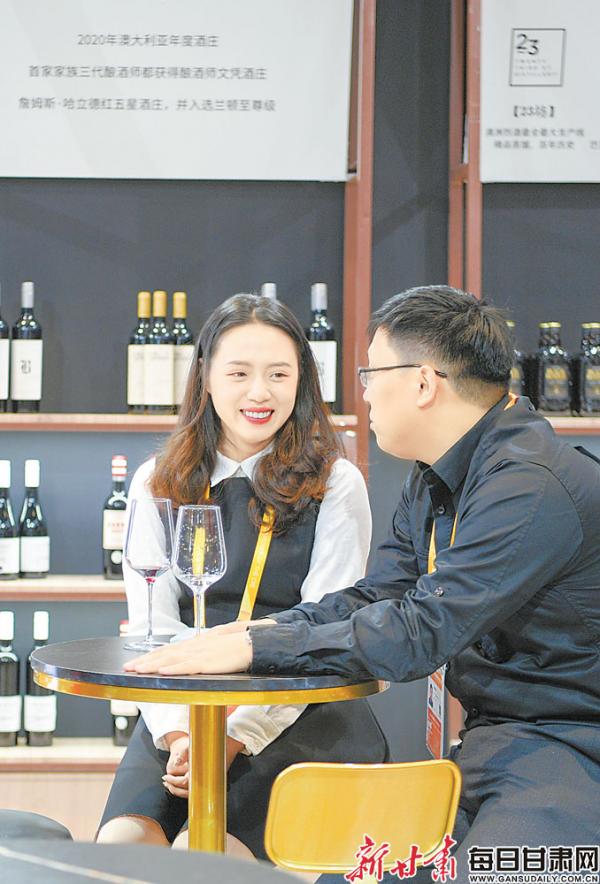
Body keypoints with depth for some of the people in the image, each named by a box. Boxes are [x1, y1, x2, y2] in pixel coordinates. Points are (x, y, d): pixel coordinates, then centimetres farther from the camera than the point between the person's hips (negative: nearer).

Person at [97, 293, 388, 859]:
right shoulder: (157, 486, 12)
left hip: (297, 715, -2)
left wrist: (234, 737, -17)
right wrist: (178, 733, -14)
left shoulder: (334, 485, 3)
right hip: (181, 712, 3)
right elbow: (151, 627, 5)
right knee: (122, 843, -26)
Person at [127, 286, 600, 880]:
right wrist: (256, 630, -5)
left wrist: (254, 648, -21)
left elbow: (417, 633, -24)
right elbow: (375, 598, 12)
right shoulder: (433, 480, 14)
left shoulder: (529, 486, -21)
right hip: (487, 736, 9)